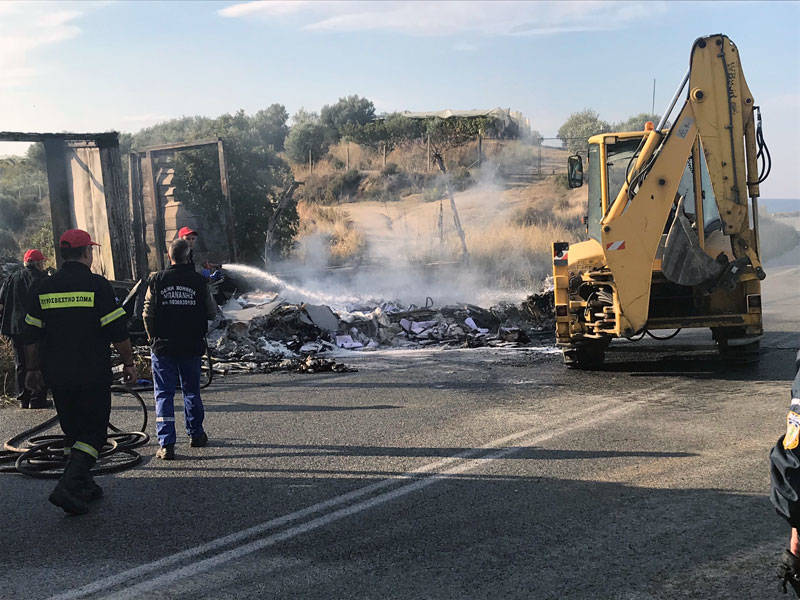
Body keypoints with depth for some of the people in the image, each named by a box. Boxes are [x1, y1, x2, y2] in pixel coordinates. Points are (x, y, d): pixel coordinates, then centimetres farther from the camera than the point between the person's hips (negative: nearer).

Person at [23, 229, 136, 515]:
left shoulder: (43, 288, 4)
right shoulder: (97, 285, -10)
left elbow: (32, 335, 9)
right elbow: (118, 332, -10)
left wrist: (33, 368, 20)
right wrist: (128, 363, 1)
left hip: (57, 376, 5)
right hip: (94, 374, -5)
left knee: (74, 431, 18)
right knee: (93, 432, 1)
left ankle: (84, 485, 24)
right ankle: (68, 486, -13)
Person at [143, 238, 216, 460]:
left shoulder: (157, 280, -5)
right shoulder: (198, 281, -5)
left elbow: (148, 314, -2)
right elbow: (211, 312, 1)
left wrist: (152, 338, 12)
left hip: (163, 346, -1)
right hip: (192, 346, 1)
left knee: (164, 394, 3)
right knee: (191, 390, 18)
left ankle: (166, 444, -3)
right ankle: (196, 434, 29)